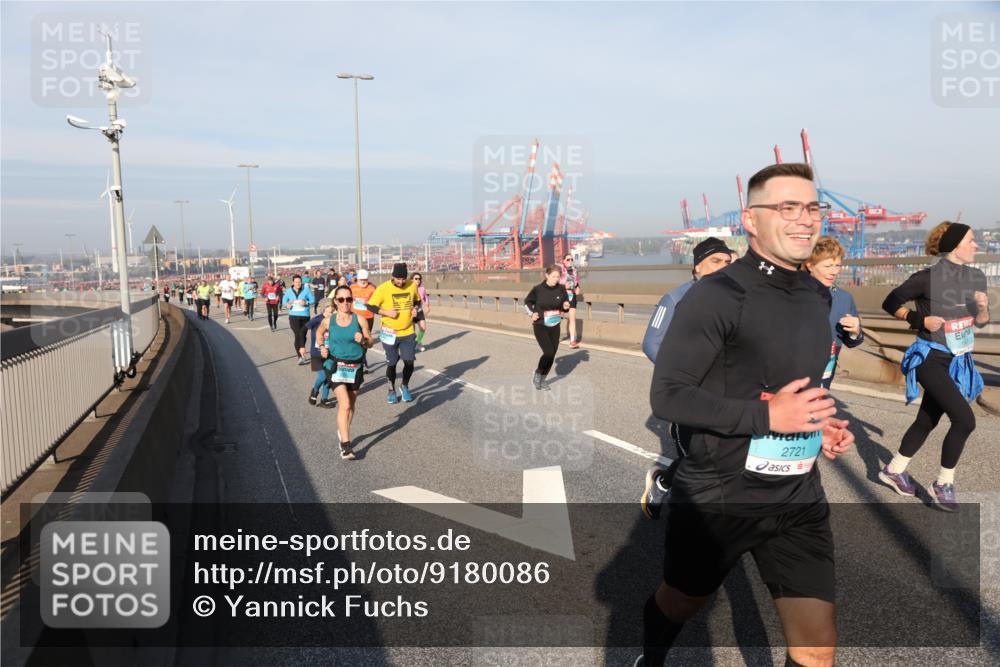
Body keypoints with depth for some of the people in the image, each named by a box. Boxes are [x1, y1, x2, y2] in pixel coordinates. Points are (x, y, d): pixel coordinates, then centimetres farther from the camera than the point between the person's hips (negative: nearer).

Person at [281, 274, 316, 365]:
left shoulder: (306, 289, -3)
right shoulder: (289, 291, 2)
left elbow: (312, 300, 0)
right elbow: (284, 300, 16)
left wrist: (306, 303, -20)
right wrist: (287, 304, -7)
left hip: (305, 315, 0)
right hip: (293, 316, 0)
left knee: (303, 334, 9)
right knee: (297, 335, -10)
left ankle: (301, 356, 25)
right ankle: (301, 356, -5)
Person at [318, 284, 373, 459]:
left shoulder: (360, 320, -5)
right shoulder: (328, 321, -3)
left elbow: (370, 343, 2)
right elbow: (320, 333, 19)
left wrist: (362, 340, -19)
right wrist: (322, 347, 3)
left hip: (355, 367, 2)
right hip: (336, 366, -2)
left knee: (350, 405, 14)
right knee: (345, 404, -14)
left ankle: (343, 432, 38)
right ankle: (345, 444, -10)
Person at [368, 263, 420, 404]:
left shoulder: (412, 286, -5)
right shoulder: (383, 288, -15)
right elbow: (370, 306, -9)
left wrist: (415, 309, -7)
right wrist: (386, 312, -21)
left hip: (408, 332, 2)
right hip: (390, 333, -2)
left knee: (409, 361, 2)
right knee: (391, 363, 8)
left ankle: (405, 387, 28)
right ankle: (392, 390, 30)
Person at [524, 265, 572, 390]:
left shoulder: (561, 289, -6)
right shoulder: (538, 289, -12)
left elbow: (565, 304, 9)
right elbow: (527, 302, 5)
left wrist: (566, 307, -13)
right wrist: (531, 313, -9)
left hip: (555, 326, 4)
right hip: (540, 326, -4)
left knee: (552, 354, 7)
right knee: (549, 352, -15)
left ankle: (542, 379, 27)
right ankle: (537, 373, 12)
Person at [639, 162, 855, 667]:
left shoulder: (816, 301, 8)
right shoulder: (715, 295, -17)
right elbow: (667, 396, -20)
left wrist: (822, 423, 3)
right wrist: (767, 417, -25)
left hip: (799, 500, 6)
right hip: (717, 497, -5)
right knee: (678, 604, 20)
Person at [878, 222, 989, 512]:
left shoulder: (977, 277, 5)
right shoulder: (928, 278, -14)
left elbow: (980, 323, 12)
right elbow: (890, 303, -6)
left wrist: (983, 308, -9)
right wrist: (921, 320, -17)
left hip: (958, 361, 7)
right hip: (931, 359, -7)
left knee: (927, 420, 14)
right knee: (965, 419, -15)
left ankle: (893, 470, 31)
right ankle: (943, 483, 4)